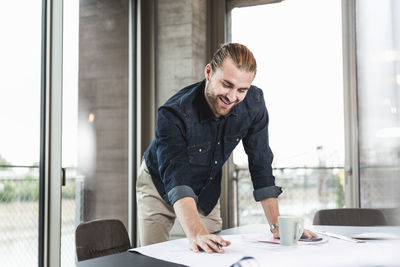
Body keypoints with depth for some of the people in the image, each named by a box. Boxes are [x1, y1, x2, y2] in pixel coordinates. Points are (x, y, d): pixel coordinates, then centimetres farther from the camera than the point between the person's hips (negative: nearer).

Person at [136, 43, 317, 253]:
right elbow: (176, 178, -46)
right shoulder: (173, 114, -35)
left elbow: (261, 165, -16)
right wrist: (196, 234, -61)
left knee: (216, 252, 7)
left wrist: (277, 225, -21)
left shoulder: (253, 103, -22)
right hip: (160, 187, -3)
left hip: (206, 189, 4)